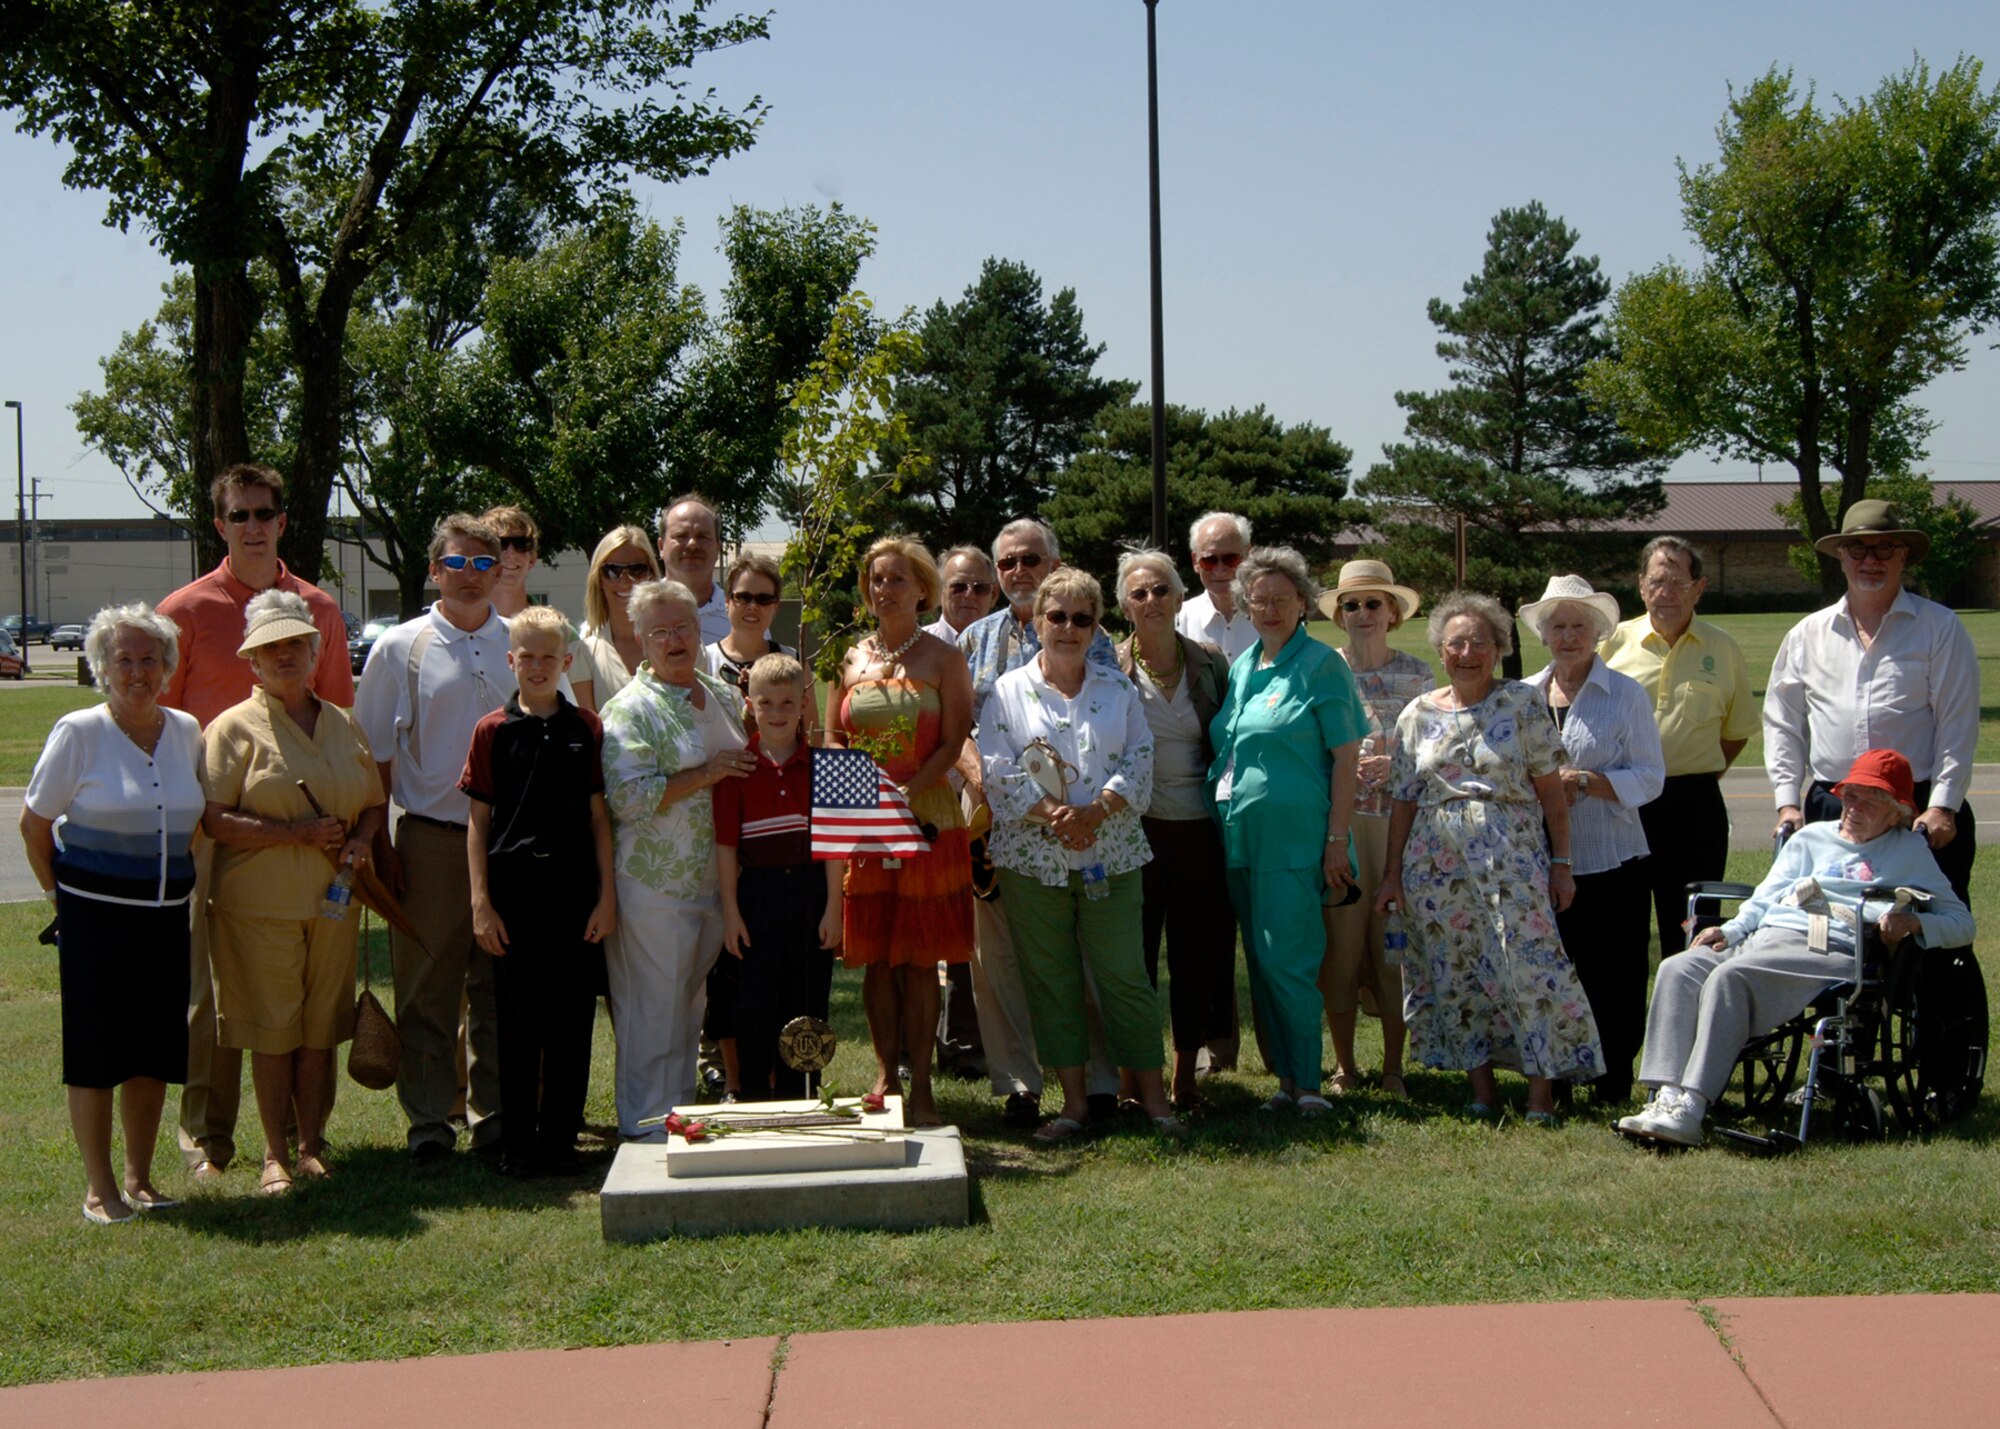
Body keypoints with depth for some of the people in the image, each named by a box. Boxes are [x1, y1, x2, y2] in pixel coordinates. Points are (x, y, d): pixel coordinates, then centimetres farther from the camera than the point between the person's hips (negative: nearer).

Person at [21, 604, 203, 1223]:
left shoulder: (186, 731, 6)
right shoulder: (79, 732, -7)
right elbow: (34, 823, -1)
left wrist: (186, 885, 11)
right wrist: (61, 894, 0)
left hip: (166, 916, 4)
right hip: (95, 916, -4)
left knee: (155, 1053, 8)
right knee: (95, 1053, 0)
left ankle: (139, 1178, 21)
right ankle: (99, 1189, 9)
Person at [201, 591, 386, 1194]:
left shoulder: (343, 725, 14)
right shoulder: (235, 727, -2)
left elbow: (374, 802, 22)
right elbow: (213, 819, -11)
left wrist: (360, 840, -1)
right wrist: (297, 832, -16)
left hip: (333, 901, 4)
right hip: (260, 903, -4)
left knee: (321, 1029, 6)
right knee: (272, 1029, -1)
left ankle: (312, 1145, 15)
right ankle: (276, 1154, 8)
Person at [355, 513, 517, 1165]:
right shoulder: (399, 649, 3)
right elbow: (376, 755, 3)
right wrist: (380, 844, -3)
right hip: (431, 837, -2)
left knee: (501, 987, 7)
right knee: (427, 988, 3)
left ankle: (495, 1115, 17)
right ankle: (429, 1120, 11)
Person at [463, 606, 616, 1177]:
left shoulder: (586, 729, 5)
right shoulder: (493, 731, 1)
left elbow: (599, 815, 6)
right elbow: (478, 820, 2)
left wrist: (607, 895, 1)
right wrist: (480, 902, -4)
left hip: (575, 887, 1)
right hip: (514, 887, -1)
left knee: (572, 1017, 5)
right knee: (518, 1020, 5)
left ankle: (560, 1139, 14)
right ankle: (516, 1144, 13)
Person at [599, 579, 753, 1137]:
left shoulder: (725, 698, 14)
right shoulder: (631, 709, -9)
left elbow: (748, 767, 31)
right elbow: (629, 798, -20)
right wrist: (705, 774, -19)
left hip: (715, 882, 7)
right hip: (654, 887, -7)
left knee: (693, 1008, 14)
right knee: (654, 1013, -2)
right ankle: (647, 1128, 7)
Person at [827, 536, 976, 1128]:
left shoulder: (944, 659, 1)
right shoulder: (850, 660, 11)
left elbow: (953, 744, -5)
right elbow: (832, 741, 13)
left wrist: (908, 793, -18)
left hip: (927, 819, -3)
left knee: (919, 961, -1)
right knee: (875, 959, 5)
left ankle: (920, 1085, 4)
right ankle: (885, 1076, 14)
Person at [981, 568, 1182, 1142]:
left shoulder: (1119, 691, 10)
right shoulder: (1009, 692, 5)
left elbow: (1138, 763, 2)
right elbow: (998, 771, -4)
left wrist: (1096, 811, -14)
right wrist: (1052, 813, -17)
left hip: (1110, 853, 1)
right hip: (1033, 858, 0)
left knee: (1124, 974, 0)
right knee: (1050, 980, 3)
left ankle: (1151, 1092, 11)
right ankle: (1073, 1100, 11)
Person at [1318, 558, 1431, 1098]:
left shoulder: (1417, 675, 6)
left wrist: (1398, 766, -10)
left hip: (1399, 824, 0)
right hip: (1337, 823, 0)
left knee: (1395, 942, 0)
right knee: (1340, 941, -1)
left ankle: (1393, 1067, 10)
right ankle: (1344, 1064, 12)